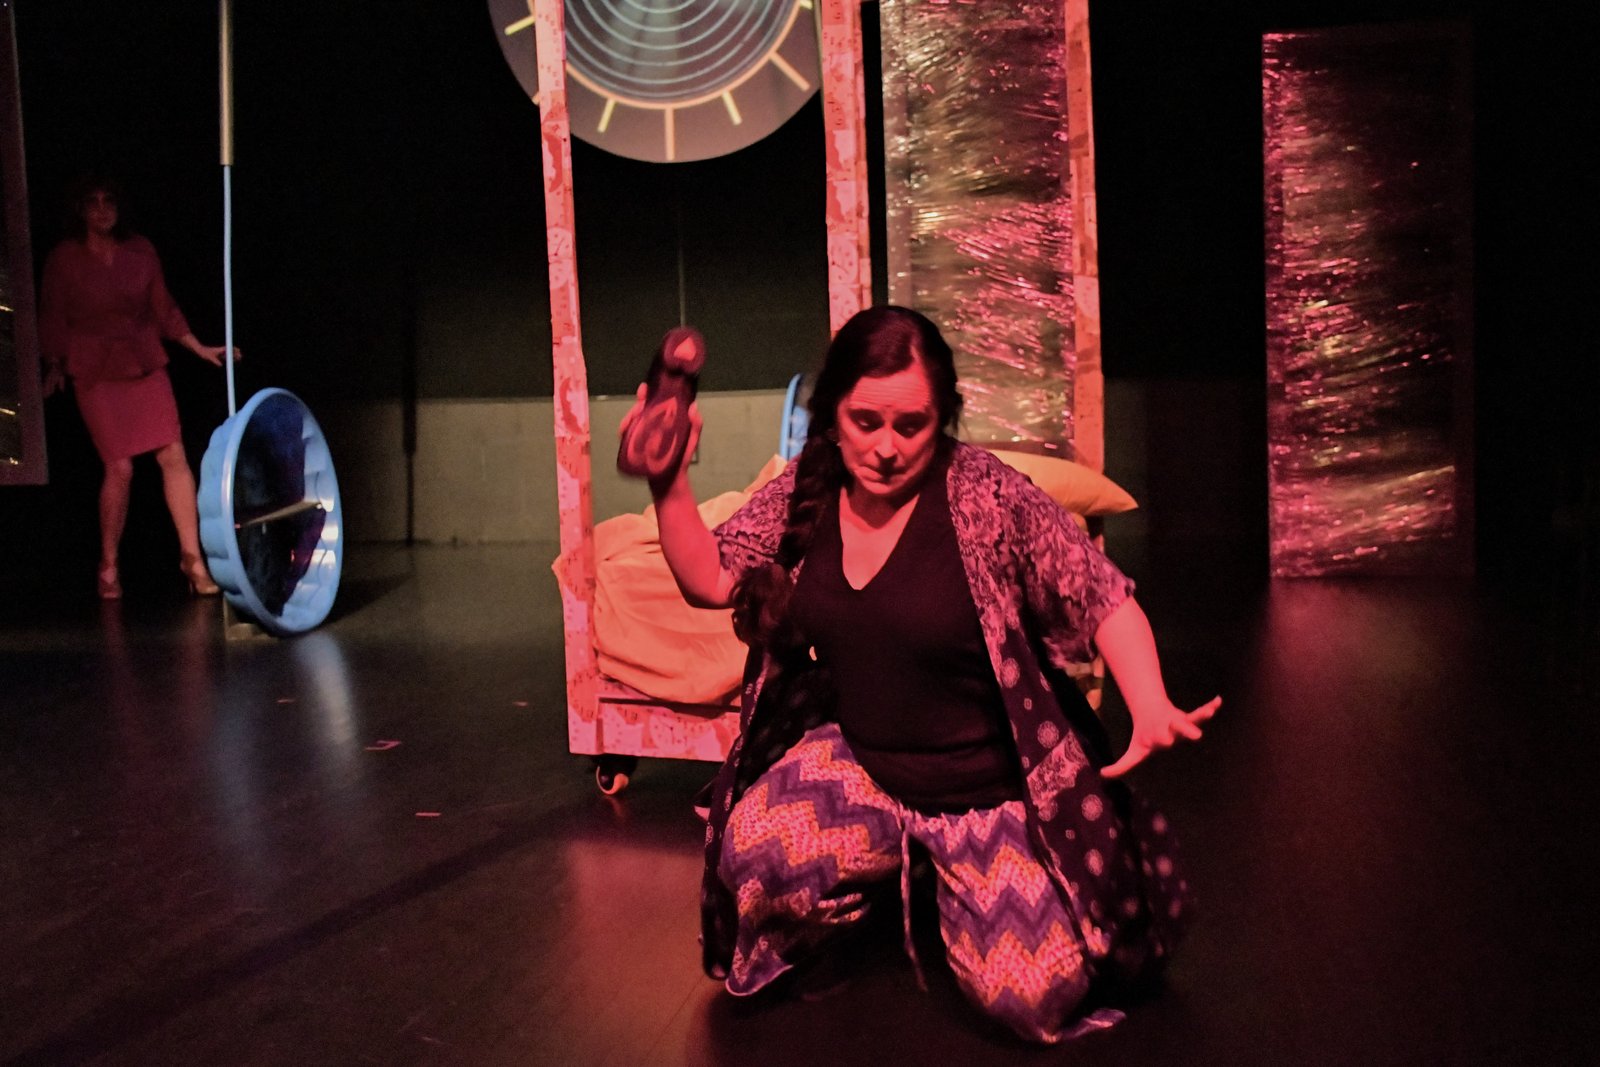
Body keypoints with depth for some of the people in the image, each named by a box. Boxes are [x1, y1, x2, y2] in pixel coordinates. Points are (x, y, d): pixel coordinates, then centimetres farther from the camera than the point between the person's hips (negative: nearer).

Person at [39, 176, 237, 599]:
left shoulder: (140, 251, 6)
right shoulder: (64, 258, -1)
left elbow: (163, 309, 12)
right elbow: (53, 318, 2)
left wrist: (200, 348, 11)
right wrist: (55, 369, -6)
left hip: (147, 366, 3)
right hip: (96, 373, -3)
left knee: (174, 456, -6)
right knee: (119, 467, -7)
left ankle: (192, 556, 1)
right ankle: (108, 567, 9)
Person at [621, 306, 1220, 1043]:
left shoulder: (991, 499, -21)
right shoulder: (801, 494, -5)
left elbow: (1105, 602, -17)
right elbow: (711, 580, -1)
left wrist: (1151, 707, -34)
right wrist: (669, 484, -16)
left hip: (991, 786, -3)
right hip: (859, 762, 4)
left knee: (1033, 1000, -14)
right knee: (751, 856, -26)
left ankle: (952, 873, 20)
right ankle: (885, 865, 10)